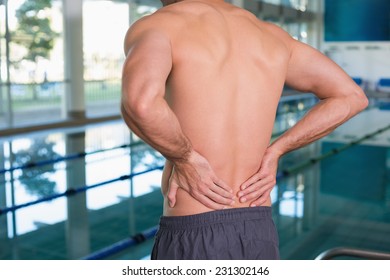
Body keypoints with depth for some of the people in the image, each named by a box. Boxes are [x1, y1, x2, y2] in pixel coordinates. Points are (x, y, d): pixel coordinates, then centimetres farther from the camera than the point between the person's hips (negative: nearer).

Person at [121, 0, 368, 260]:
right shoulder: (267, 32, 10)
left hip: (193, 242, -5)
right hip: (260, 236, 6)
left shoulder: (154, 26, -9)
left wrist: (185, 160, -13)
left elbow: (140, 102, -33)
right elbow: (352, 97, 16)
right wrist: (273, 153, 8)